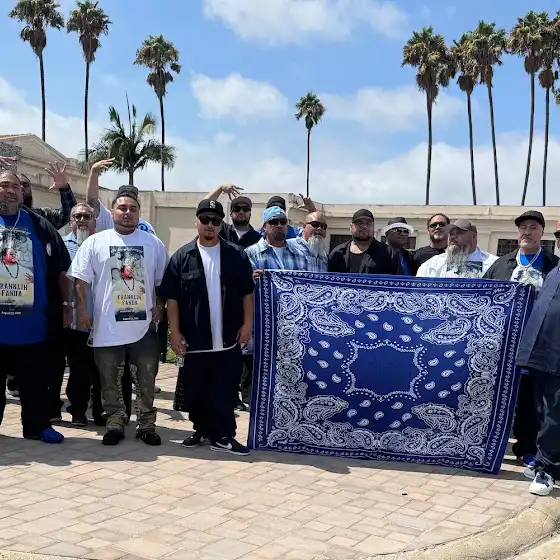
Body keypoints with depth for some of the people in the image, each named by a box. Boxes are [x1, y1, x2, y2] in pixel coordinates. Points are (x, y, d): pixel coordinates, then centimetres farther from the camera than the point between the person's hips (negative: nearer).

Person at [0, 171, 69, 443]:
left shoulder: (40, 226, 7)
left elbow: (61, 269, 10)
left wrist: (64, 305, 8)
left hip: (34, 322, 1)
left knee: (36, 381, 10)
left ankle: (37, 426, 22)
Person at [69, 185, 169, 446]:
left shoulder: (154, 244, 5)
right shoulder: (94, 242, 1)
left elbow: (163, 281, 9)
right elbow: (81, 280, 0)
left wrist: (160, 306, -2)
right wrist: (82, 309, -8)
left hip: (144, 325, 1)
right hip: (107, 326, -1)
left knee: (146, 380, 9)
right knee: (110, 381, 10)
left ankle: (147, 424, 22)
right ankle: (115, 423, 23)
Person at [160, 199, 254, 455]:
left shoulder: (236, 255, 2)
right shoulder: (182, 257, 0)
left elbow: (247, 293, 7)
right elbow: (172, 298, -1)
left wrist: (247, 323, -1)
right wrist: (175, 332, -5)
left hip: (228, 339, 0)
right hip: (194, 339, 1)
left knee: (225, 391, 1)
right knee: (196, 390, 11)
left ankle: (222, 436, 9)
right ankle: (202, 429, 28)